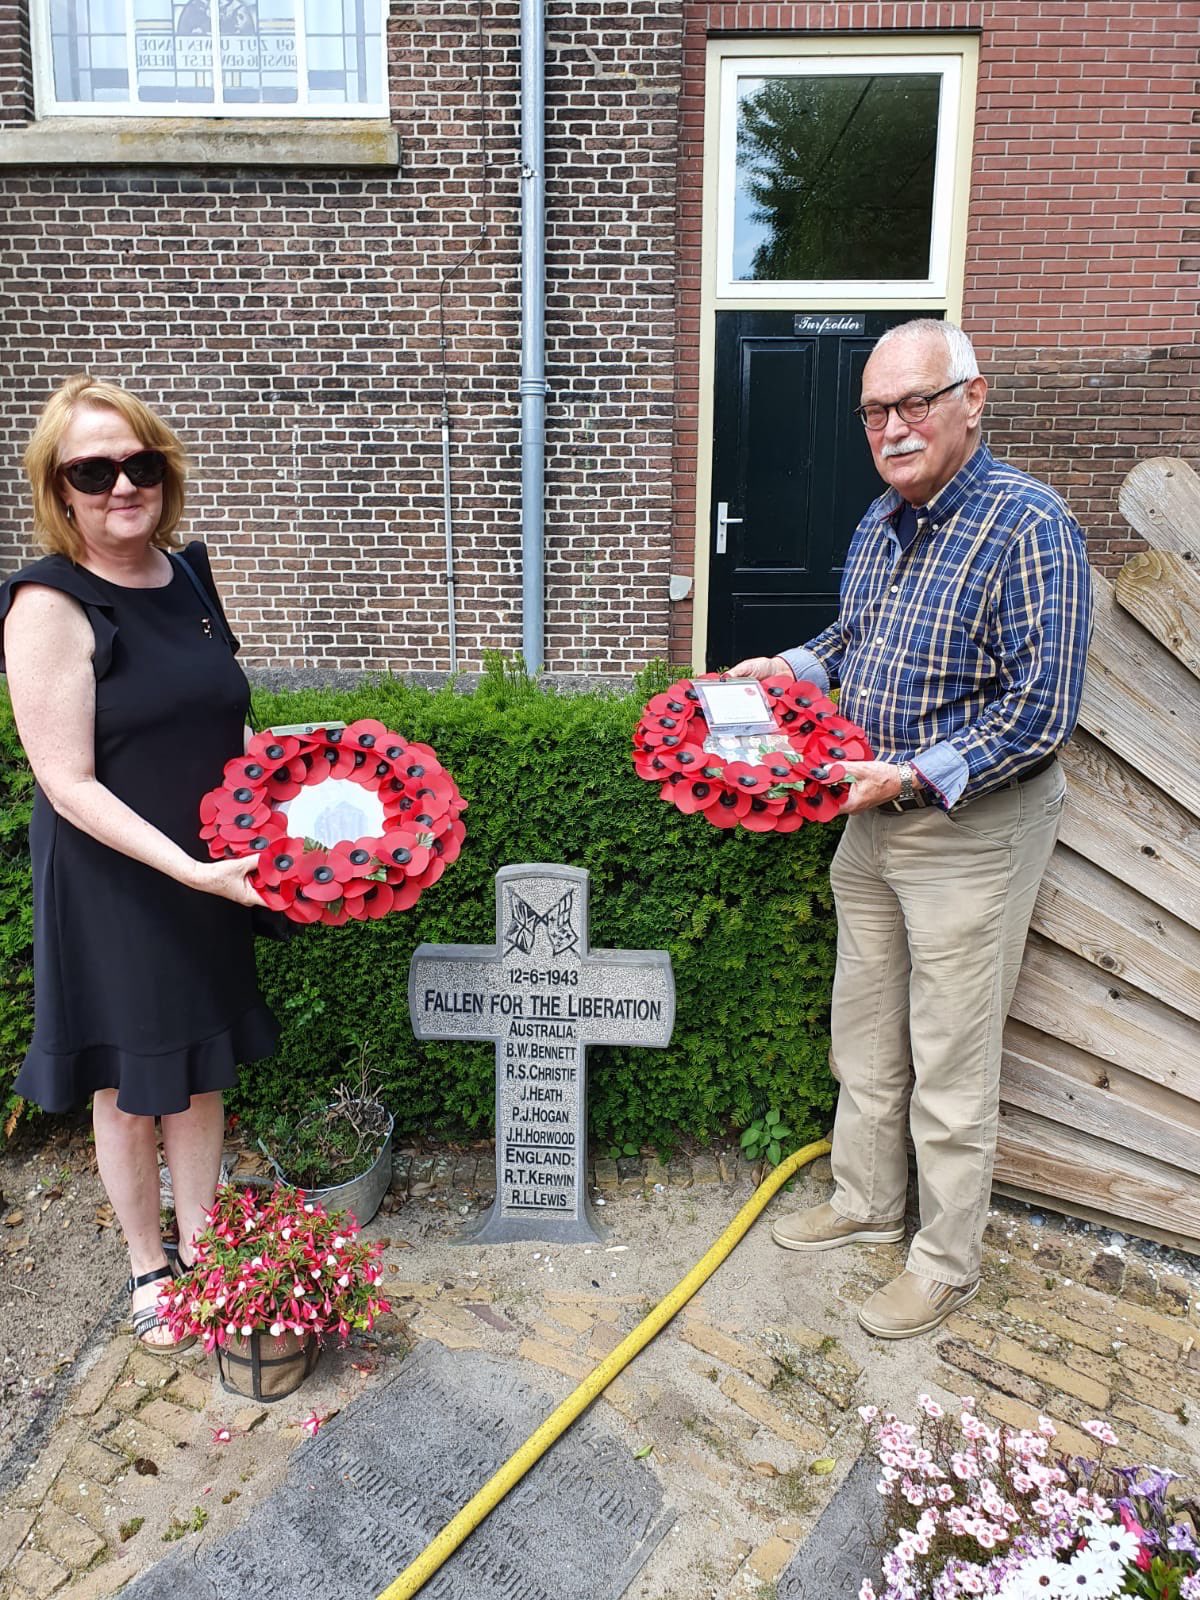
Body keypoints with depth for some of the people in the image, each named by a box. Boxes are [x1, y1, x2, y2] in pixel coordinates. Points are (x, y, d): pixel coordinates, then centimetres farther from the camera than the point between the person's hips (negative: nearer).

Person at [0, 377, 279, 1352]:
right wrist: (191, 868, -26)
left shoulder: (185, 574, 2)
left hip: (207, 877, 6)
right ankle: (147, 1267, 34)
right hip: (111, 888, -6)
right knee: (130, 1086, 12)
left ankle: (201, 1241, 38)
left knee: (203, 1067, 18)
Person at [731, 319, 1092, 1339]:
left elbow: (1043, 709, -22)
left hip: (973, 831, -8)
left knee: (952, 1065, 5)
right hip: (872, 823, 8)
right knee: (864, 1036, 20)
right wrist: (794, 669, 8)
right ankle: (867, 1202, 41)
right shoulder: (881, 523, 7)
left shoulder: (1028, 525, -18)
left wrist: (916, 775, -25)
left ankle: (948, 1264, 25)